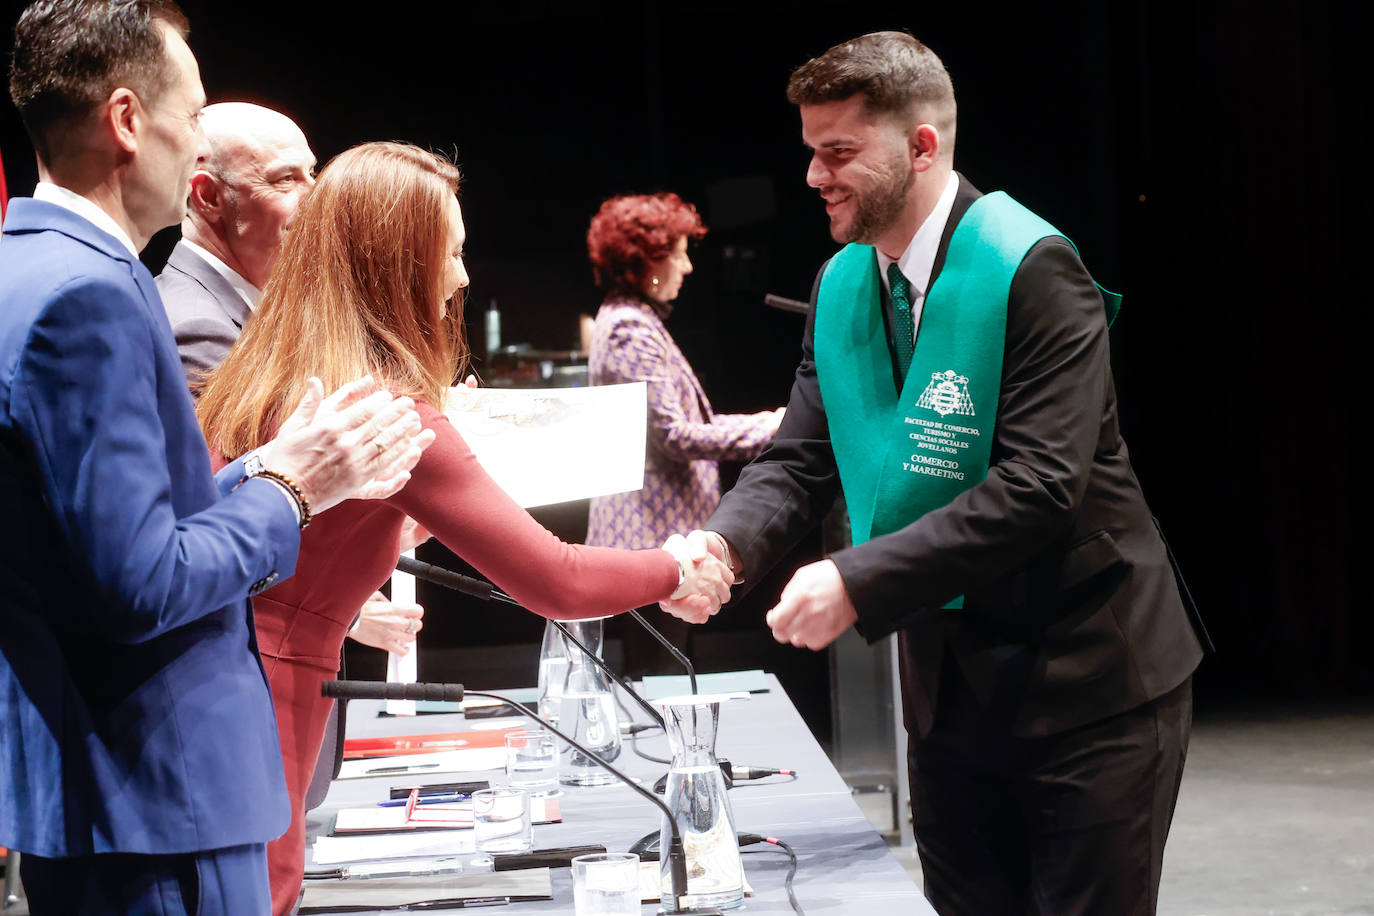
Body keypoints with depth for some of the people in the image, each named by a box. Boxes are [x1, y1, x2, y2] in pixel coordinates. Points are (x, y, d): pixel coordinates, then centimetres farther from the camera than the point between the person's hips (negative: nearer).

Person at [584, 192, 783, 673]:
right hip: (654, 531, -11)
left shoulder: (635, 322, 19)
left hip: (653, 530, 11)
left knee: (650, 677, 11)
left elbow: (672, 422, 21)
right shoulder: (631, 331, -14)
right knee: (657, 674, -9)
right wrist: (767, 429, -13)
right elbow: (673, 437, -19)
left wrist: (768, 420, 15)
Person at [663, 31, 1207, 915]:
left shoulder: (1030, 271, -19)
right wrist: (723, 542, -18)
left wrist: (860, 582, -31)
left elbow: (1038, 486, -27)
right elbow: (799, 461, 4)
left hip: (1087, 682, -7)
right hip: (949, 675, 7)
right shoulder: (842, 286, 4)